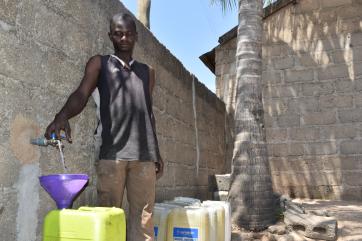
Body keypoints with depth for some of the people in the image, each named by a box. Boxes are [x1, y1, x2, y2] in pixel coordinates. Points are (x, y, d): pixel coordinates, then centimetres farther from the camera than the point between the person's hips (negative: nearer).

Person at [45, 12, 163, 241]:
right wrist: (62, 115, -25)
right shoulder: (99, 63, 13)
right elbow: (81, 95, -3)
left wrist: (157, 153, 16)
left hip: (144, 154, 3)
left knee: (143, 214, 0)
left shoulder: (147, 71, 22)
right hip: (112, 153, -2)